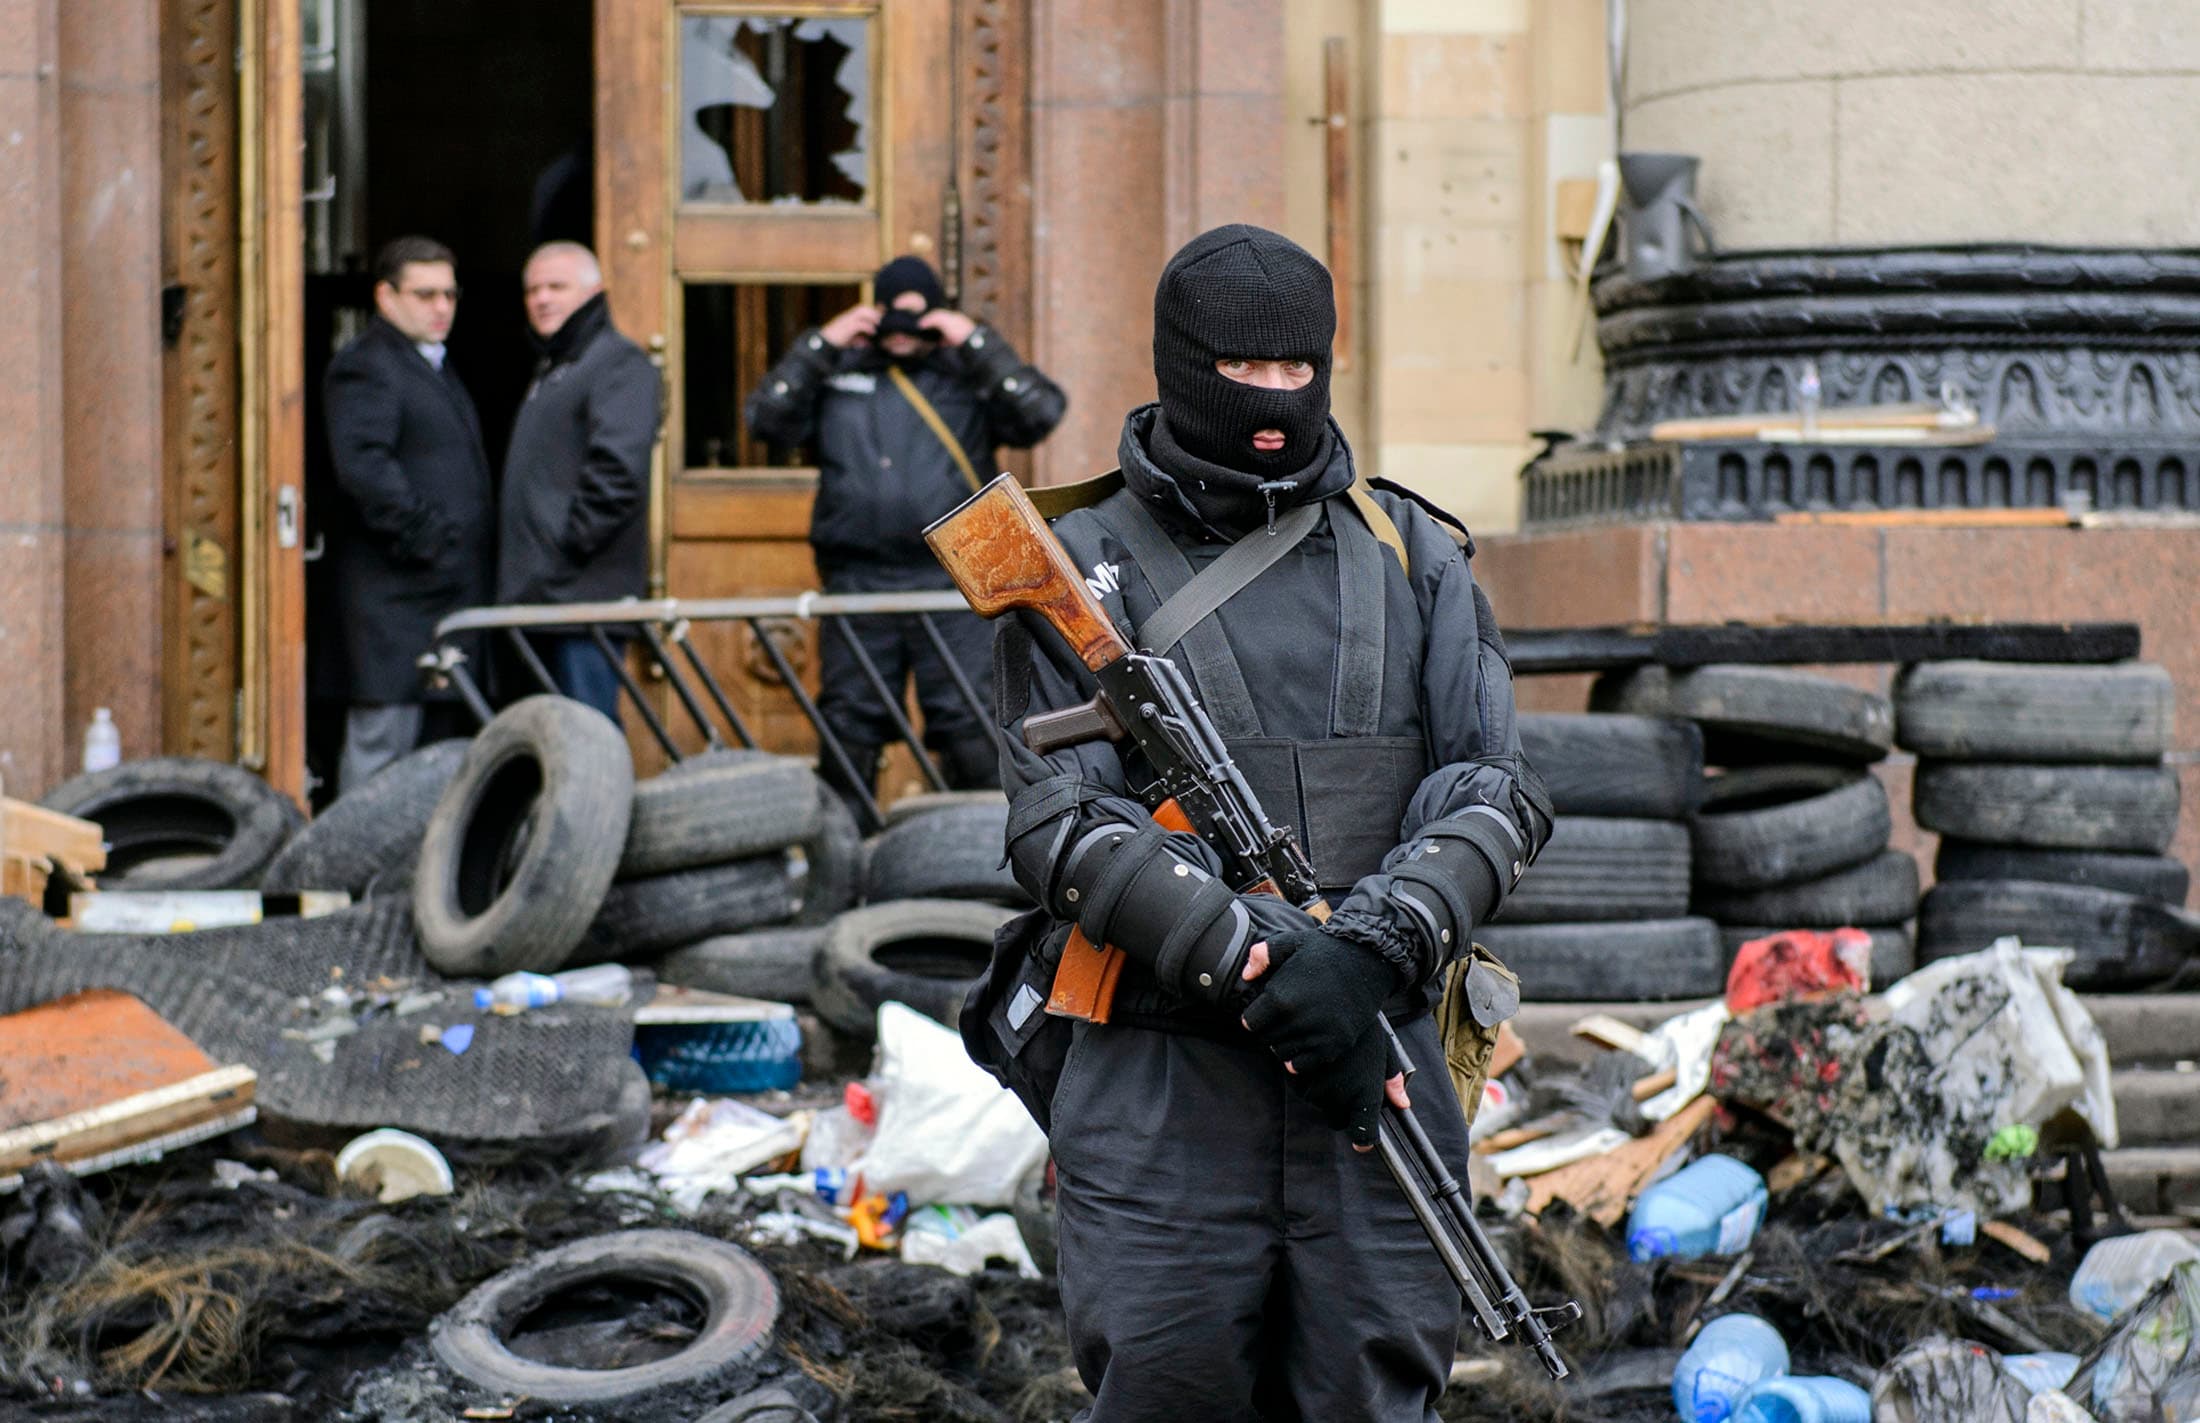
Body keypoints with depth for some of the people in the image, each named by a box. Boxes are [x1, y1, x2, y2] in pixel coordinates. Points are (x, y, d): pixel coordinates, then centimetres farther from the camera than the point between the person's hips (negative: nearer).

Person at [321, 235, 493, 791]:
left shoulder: (436, 369, 24)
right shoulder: (364, 368, -7)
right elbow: (363, 466, -20)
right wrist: (426, 540, -20)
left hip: (451, 592, 10)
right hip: (394, 593, -10)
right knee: (382, 737, -8)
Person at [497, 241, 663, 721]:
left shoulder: (619, 364, -8)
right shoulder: (549, 370, 24)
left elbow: (618, 470, -20)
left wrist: (569, 547, -18)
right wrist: (520, 565, 17)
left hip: (584, 590, -10)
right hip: (545, 591, 10)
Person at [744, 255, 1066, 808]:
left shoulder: (970, 370, 9)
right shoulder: (840, 371, 14)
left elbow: (1040, 414, -5)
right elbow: (768, 420, 4)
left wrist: (977, 343, -7)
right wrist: (820, 346, 0)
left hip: (954, 585, -2)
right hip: (856, 584, 2)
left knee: (970, 731, -6)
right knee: (848, 729, 6)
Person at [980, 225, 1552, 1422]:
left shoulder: (1412, 557, 11)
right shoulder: (1085, 569, 3)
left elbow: (1495, 790, 3)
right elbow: (1062, 829, -7)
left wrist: (1372, 947, -15)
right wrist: (1257, 963, -19)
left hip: (1372, 1069, 3)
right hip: (1161, 1095, -2)